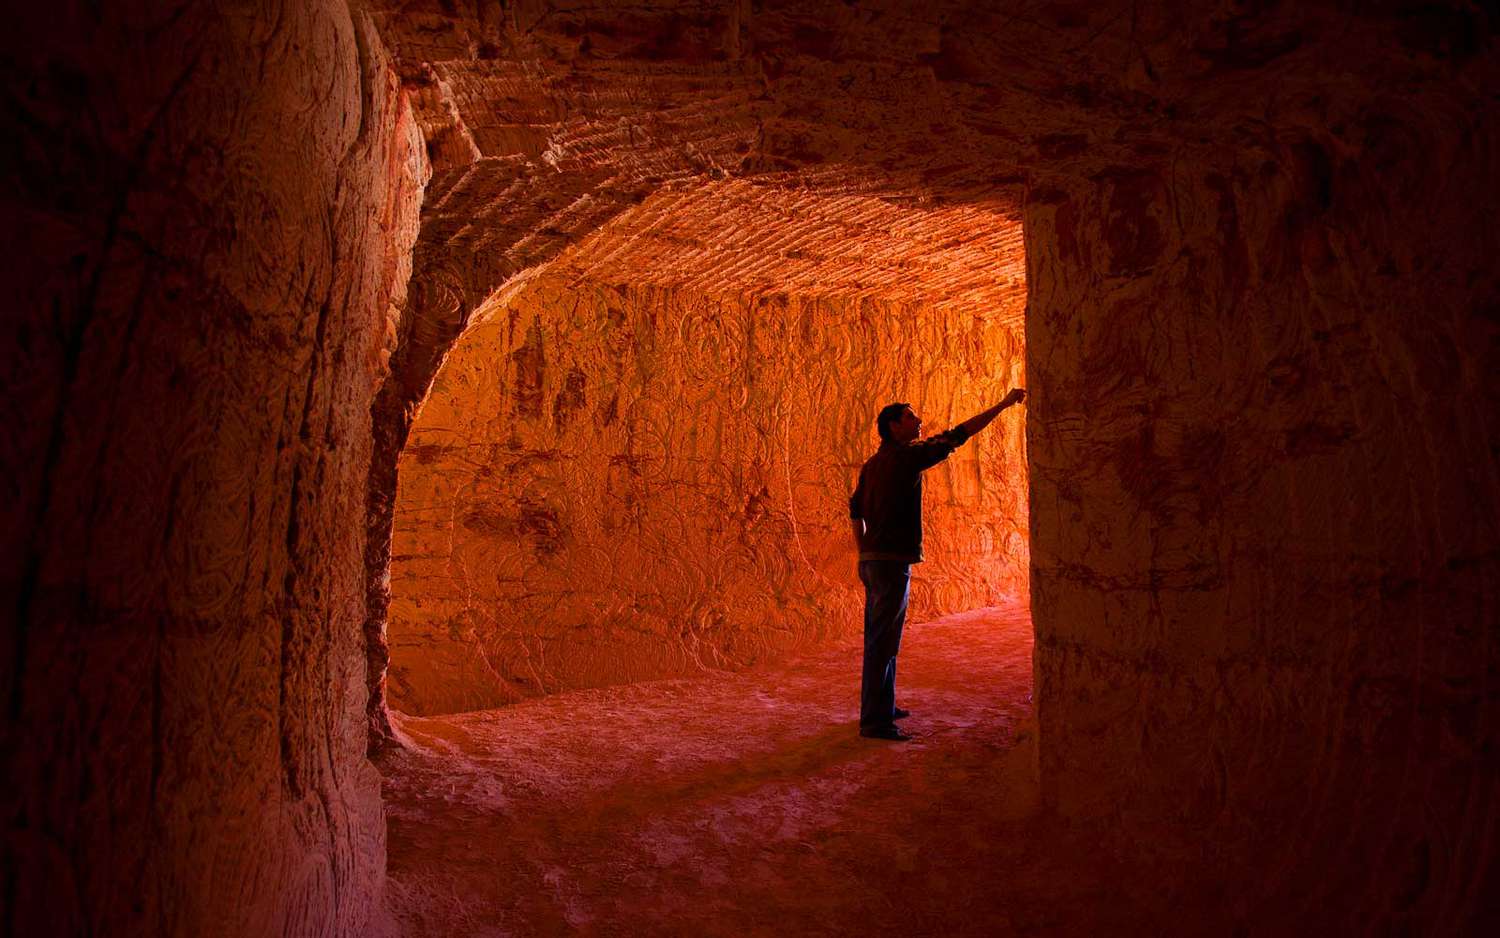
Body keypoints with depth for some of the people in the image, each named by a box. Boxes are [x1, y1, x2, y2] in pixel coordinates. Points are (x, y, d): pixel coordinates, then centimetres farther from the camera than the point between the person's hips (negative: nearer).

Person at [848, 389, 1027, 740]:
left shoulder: (872, 464, 15)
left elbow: (855, 509, 19)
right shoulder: (907, 455, -10)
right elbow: (957, 436, -9)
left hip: (871, 560, 9)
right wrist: (1003, 405, -3)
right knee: (883, 643, -6)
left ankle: (881, 706, 28)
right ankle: (874, 720, -3)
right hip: (892, 562, -9)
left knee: (880, 639, 17)